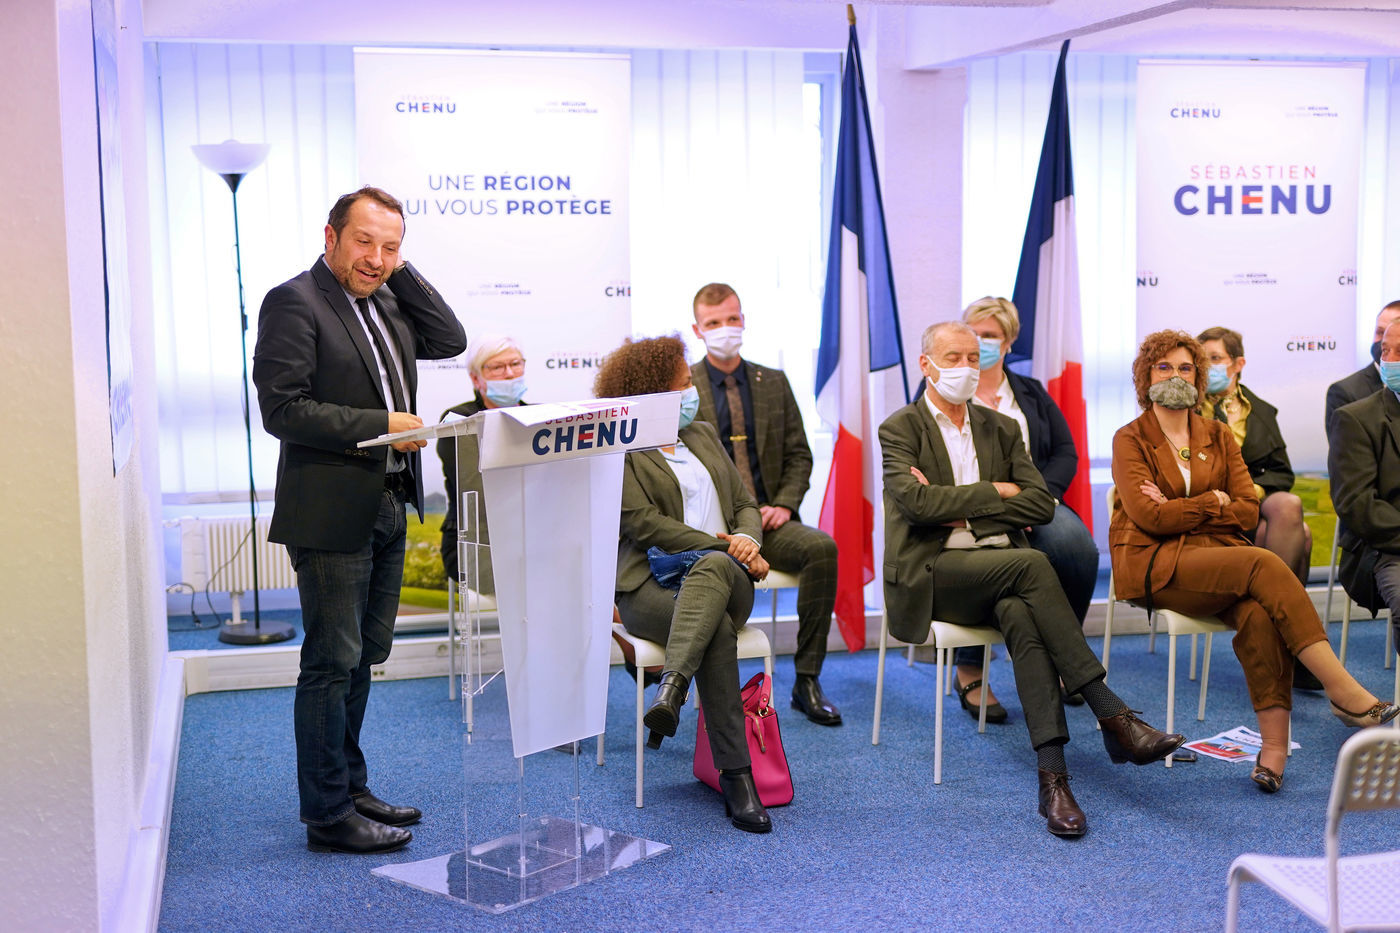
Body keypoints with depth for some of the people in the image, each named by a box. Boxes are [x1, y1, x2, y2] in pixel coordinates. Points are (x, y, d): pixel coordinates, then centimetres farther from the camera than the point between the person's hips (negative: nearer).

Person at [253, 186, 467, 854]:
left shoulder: (386, 299, 13)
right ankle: (329, 815, 9)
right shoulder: (294, 303, -12)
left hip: (387, 509, 8)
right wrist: (381, 424, -20)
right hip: (332, 514, -8)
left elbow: (450, 341, 6)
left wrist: (402, 272, 1)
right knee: (332, 662, -1)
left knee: (363, 656, 16)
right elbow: (282, 409, -18)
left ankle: (350, 788, 29)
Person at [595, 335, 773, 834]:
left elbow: (745, 504, 22)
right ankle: (736, 777, -39)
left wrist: (746, 540, -3)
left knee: (711, 569, -36)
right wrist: (721, 545, -12)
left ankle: (670, 692, -52)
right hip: (653, 582, -4)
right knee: (717, 630, -36)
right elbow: (642, 522, -8)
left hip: (724, 574, 4)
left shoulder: (703, 435, 25)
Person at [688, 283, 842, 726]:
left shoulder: (774, 383, 16)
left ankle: (806, 680, -17)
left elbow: (799, 455, 16)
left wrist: (783, 505, -2)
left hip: (769, 520, 4)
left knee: (822, 546, -28)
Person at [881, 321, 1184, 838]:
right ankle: (1113, 717, -32)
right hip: (933, 573, -4)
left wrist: (961, 508, -4)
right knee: (1031, 563, -32)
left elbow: (1042, 504, 6)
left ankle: (1052, 775, -40)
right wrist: (993, 492, -5)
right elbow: (916, 501, -13)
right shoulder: (900, 429, 6)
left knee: (1019, 614, -33)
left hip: (1000, 567, 4)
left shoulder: (1000, 428, 19)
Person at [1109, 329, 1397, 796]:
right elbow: (1148, 516, -9)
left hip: (1219, 557, 4)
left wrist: (1181, 509, -3)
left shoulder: (1218, 436, 19)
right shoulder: (1131, 440, 6)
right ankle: (1347, 694, -33)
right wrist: (1213, 502, -2)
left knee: (1259, 613, -32)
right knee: (1263, 564, -31)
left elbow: (1249, 512, 8)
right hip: (1157, 566, -4)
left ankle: (1274, 743, -33)